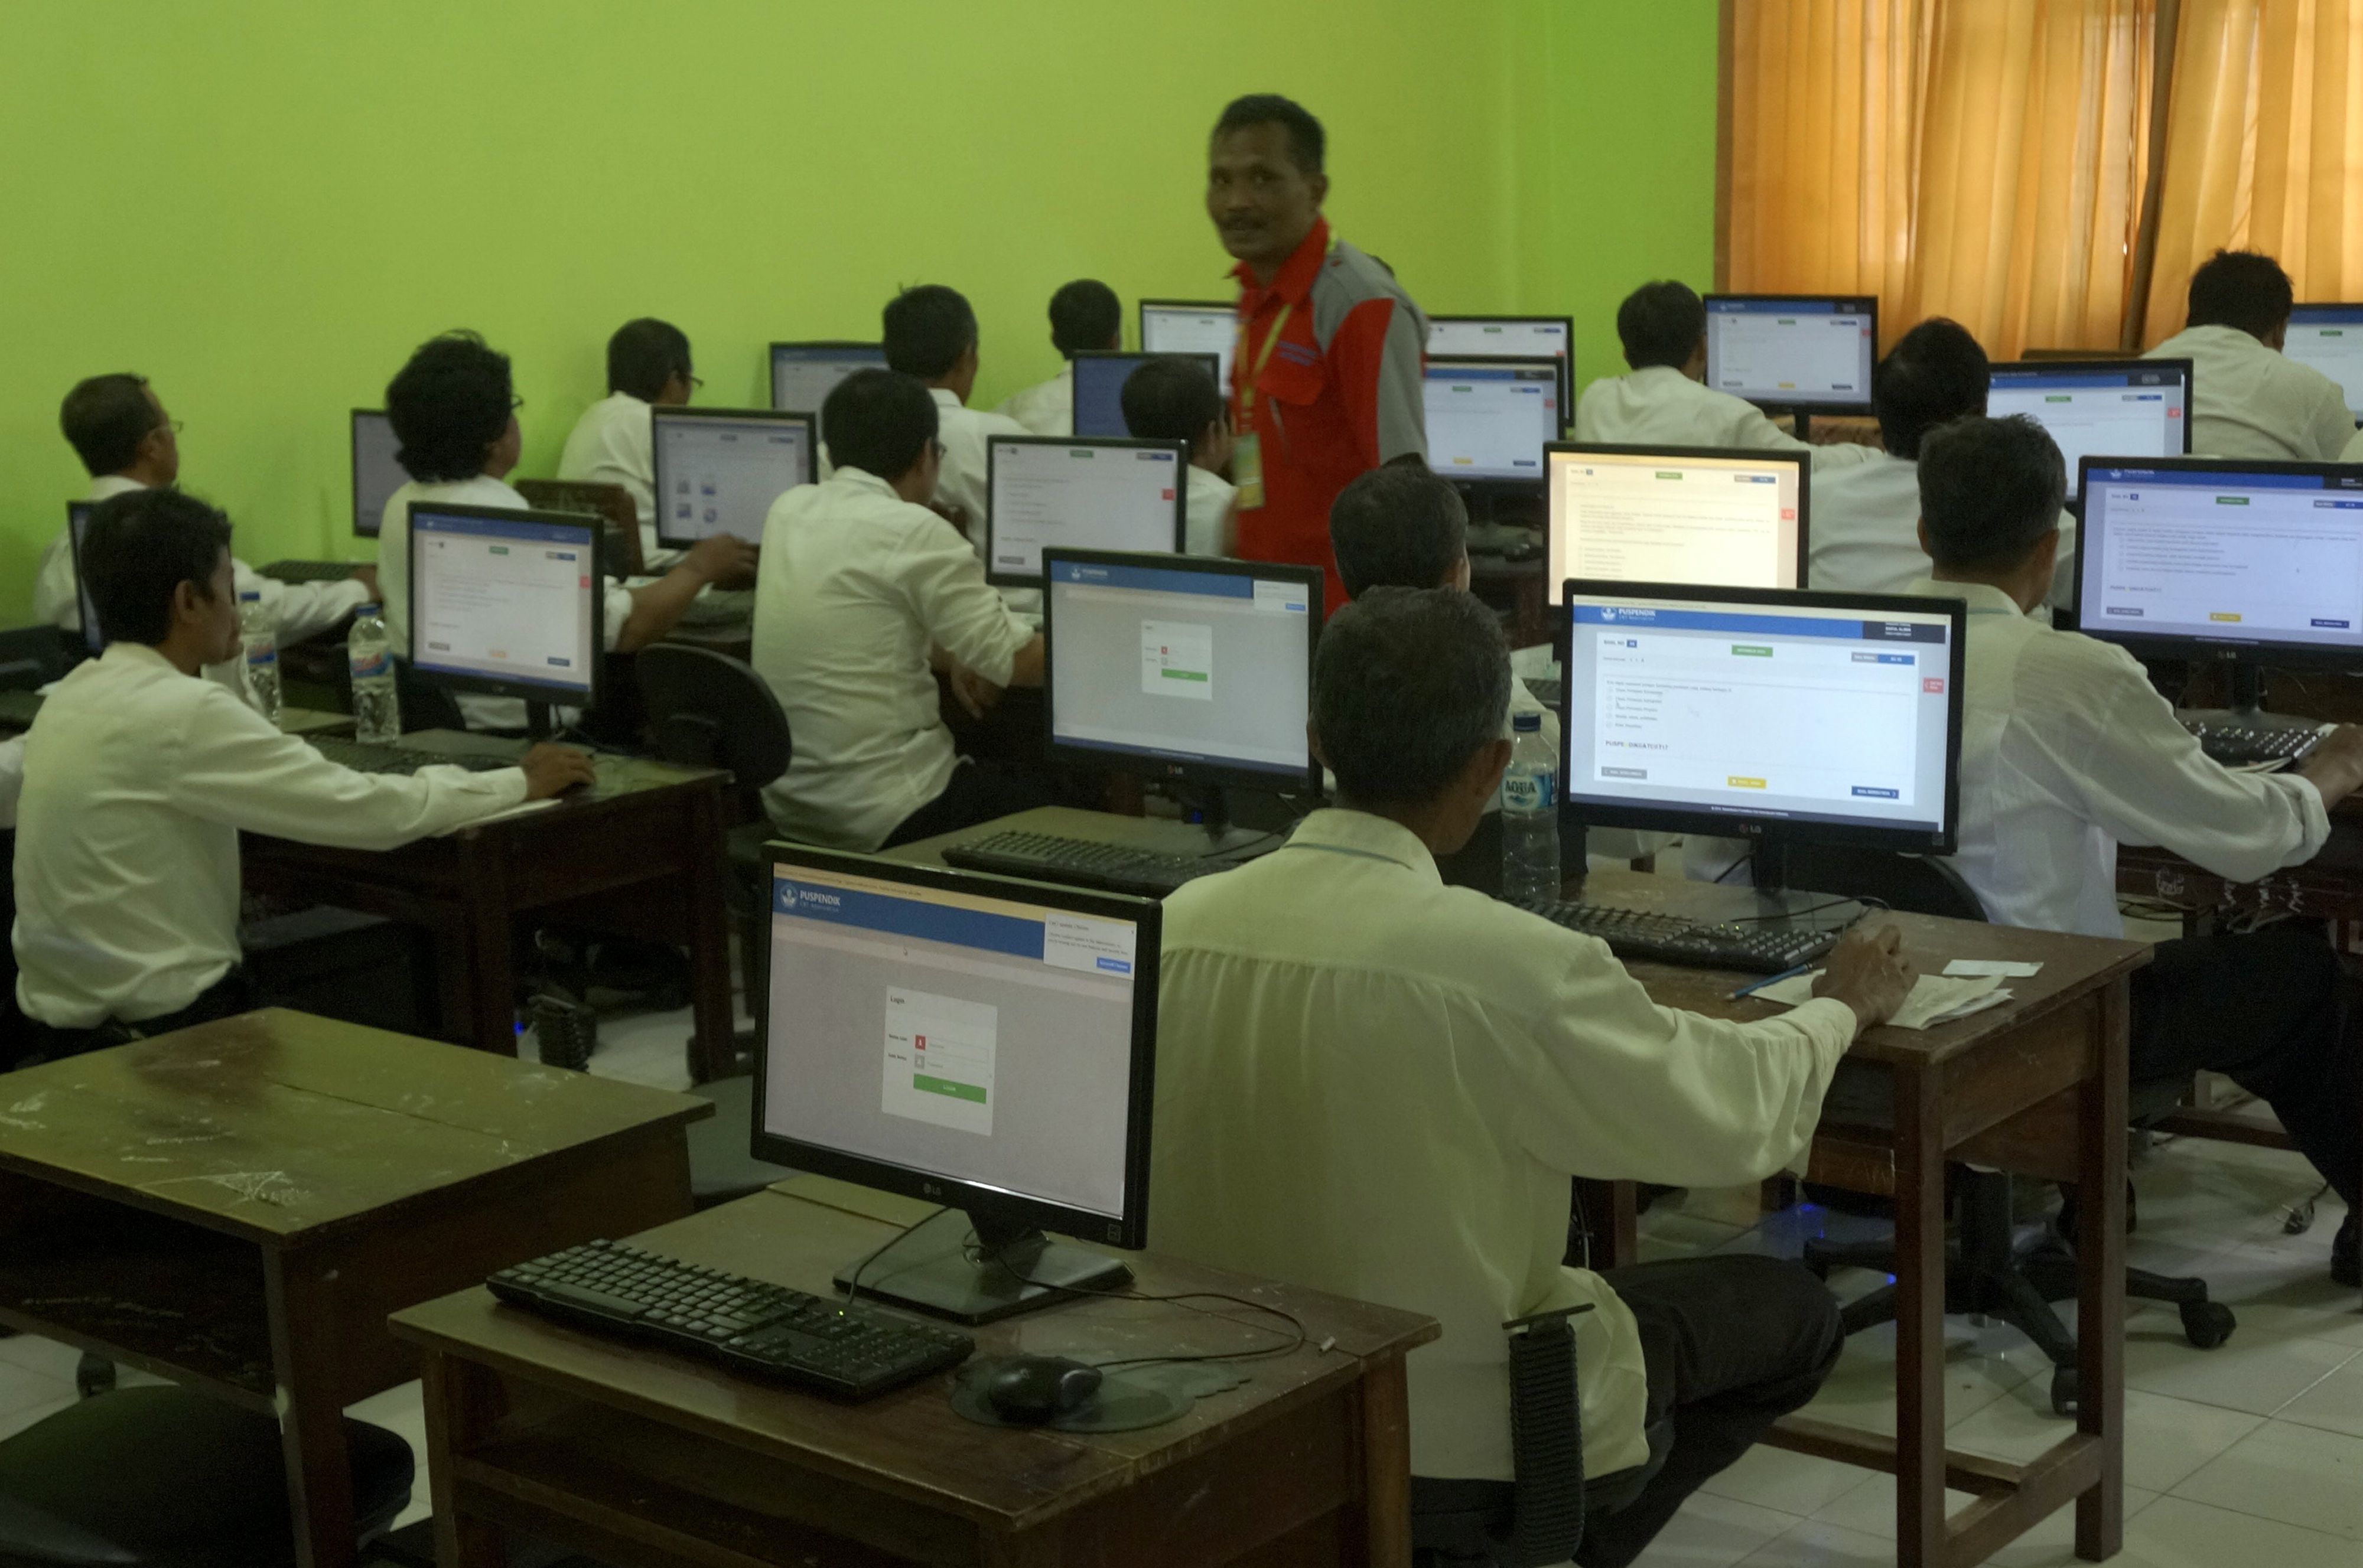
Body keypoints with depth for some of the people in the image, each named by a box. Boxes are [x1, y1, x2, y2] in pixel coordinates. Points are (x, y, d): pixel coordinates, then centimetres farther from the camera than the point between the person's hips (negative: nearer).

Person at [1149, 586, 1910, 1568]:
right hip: (1462, 1430, -6)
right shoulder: (1517, 966, -26)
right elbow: (1737, 1116, -10)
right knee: (1793, 1310, 18)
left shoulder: (1174, 926, -11)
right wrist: (1840, 1008, 10)